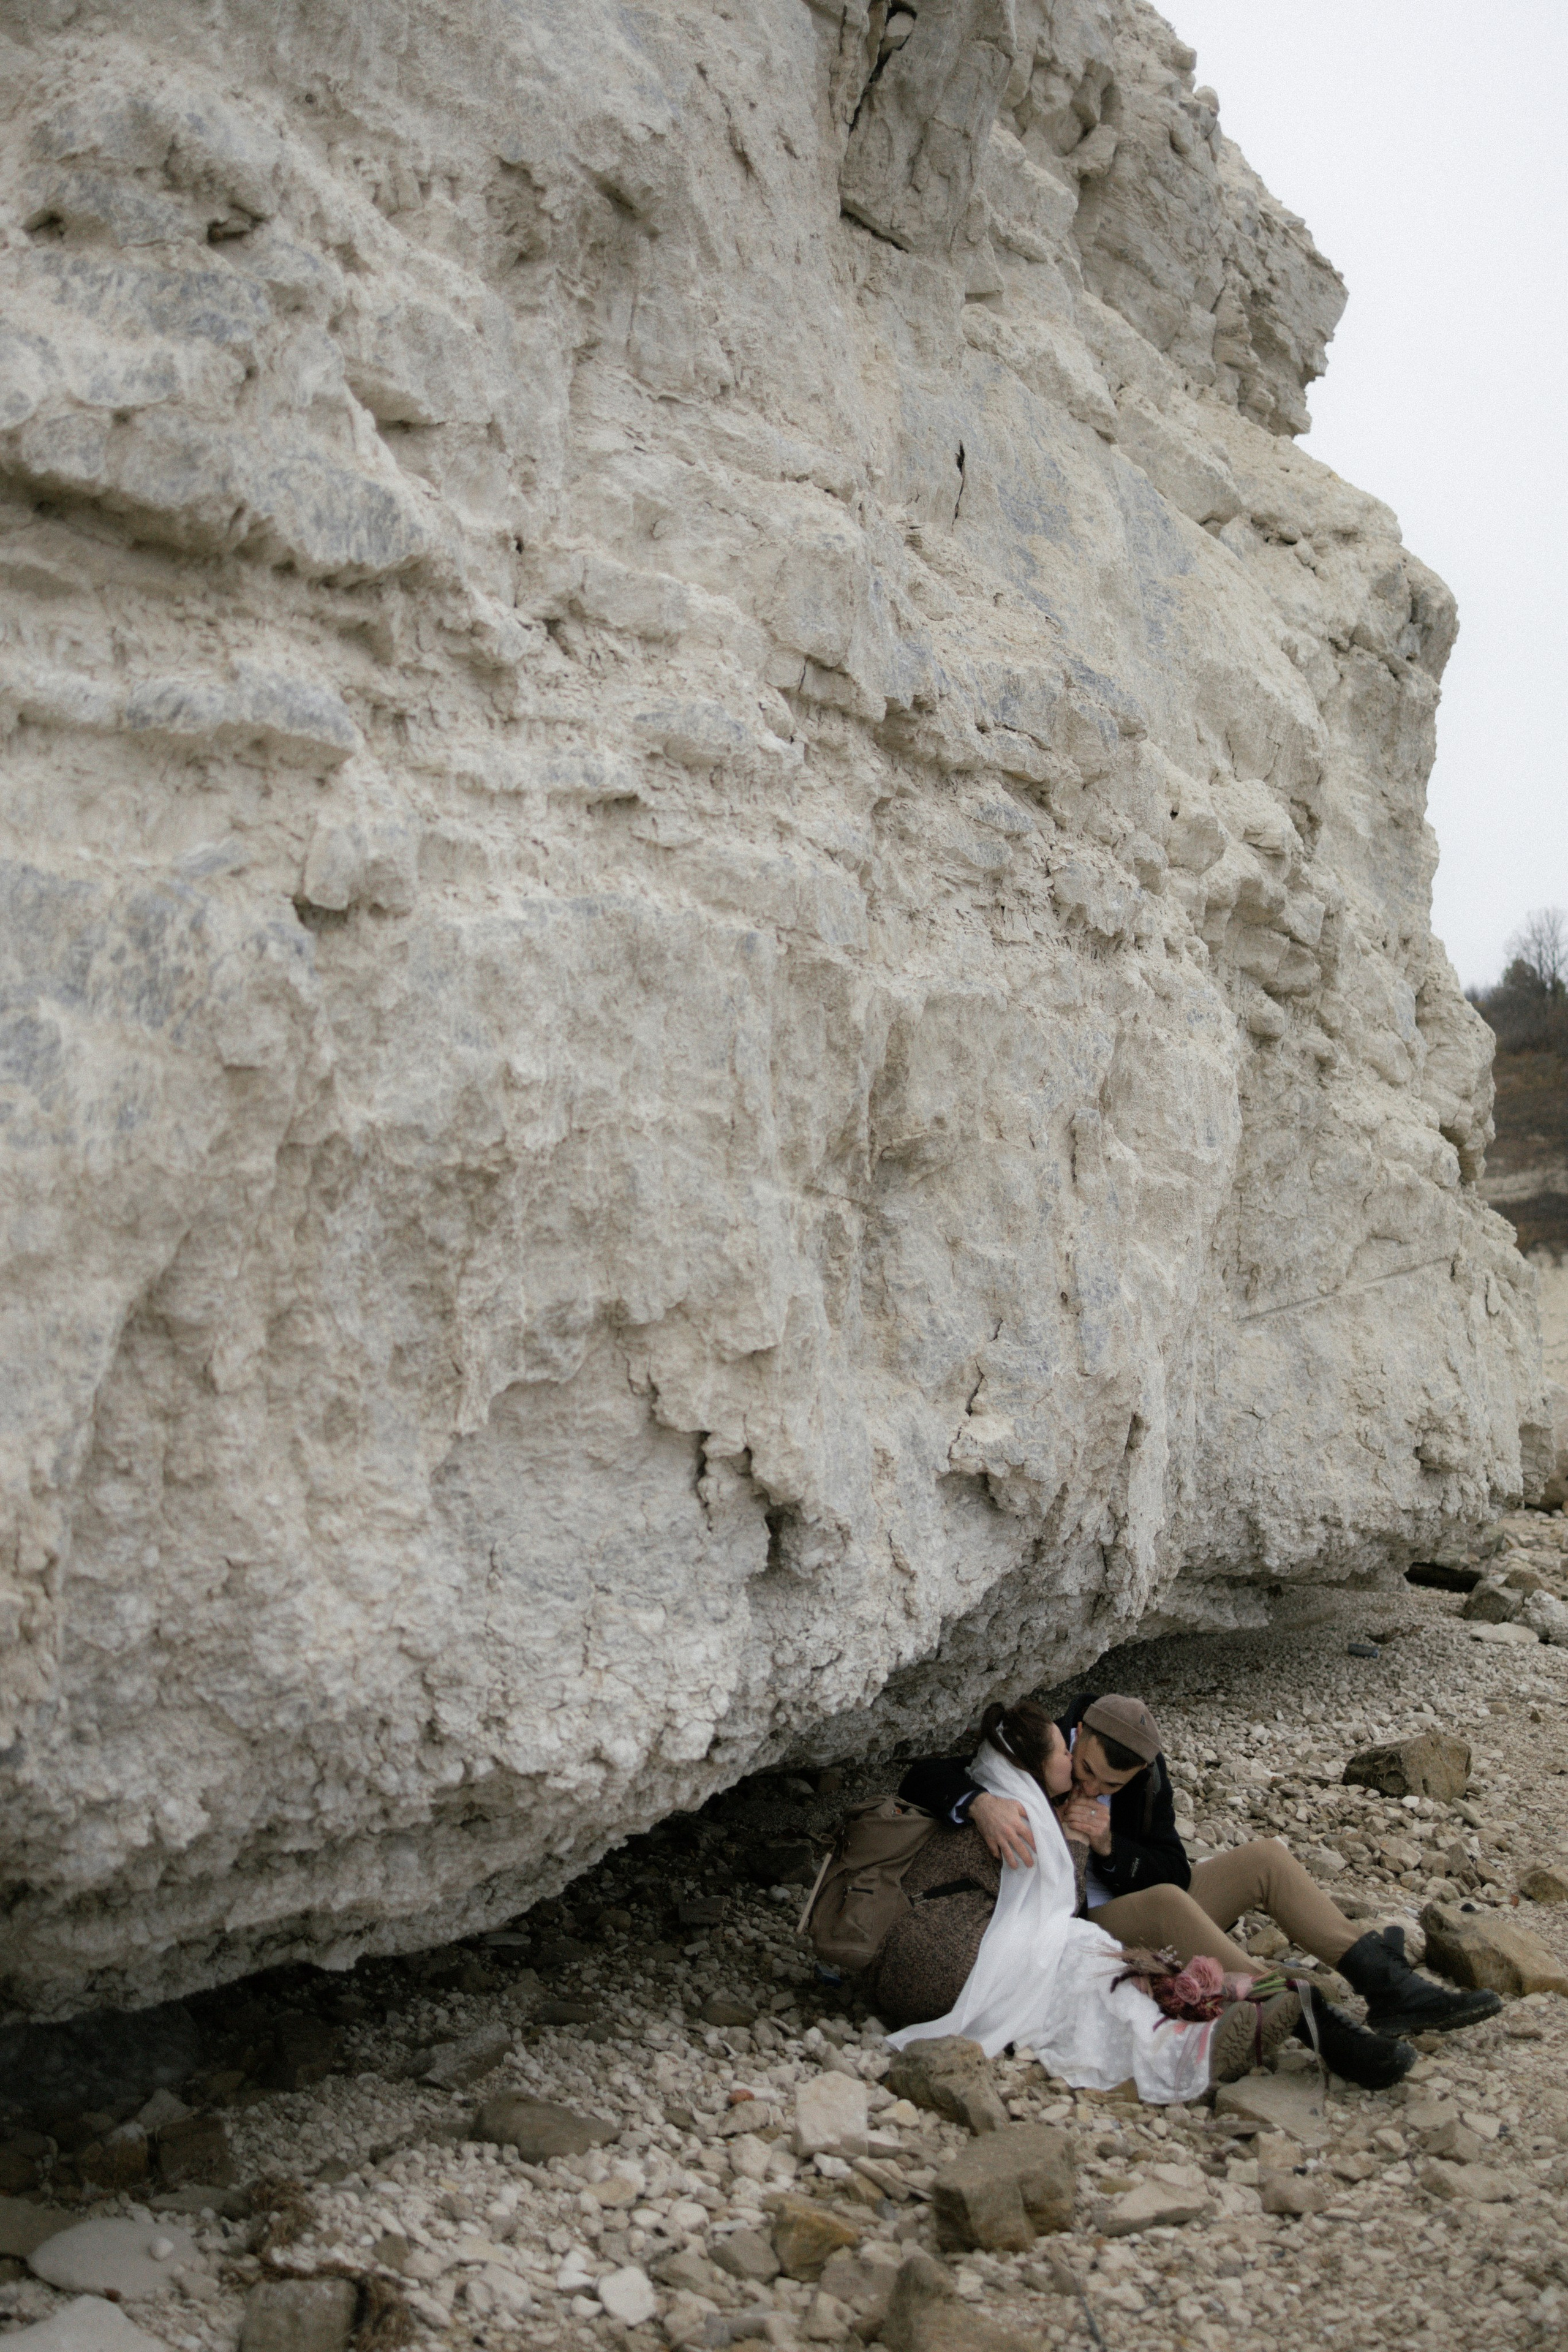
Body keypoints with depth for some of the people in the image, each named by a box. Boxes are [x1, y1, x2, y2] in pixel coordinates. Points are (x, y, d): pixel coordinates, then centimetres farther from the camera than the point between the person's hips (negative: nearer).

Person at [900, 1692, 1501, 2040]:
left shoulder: (1146, 1775, 2)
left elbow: (1173, 1870, -1)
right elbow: (921, 1781, -24)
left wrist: (1109, 1846, -20)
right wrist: (980, 1802, -45)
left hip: (1149, 1932, 7)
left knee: (1264, 1857, -4)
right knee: (1164, 1902, -36)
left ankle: (1386, 1986, -15)